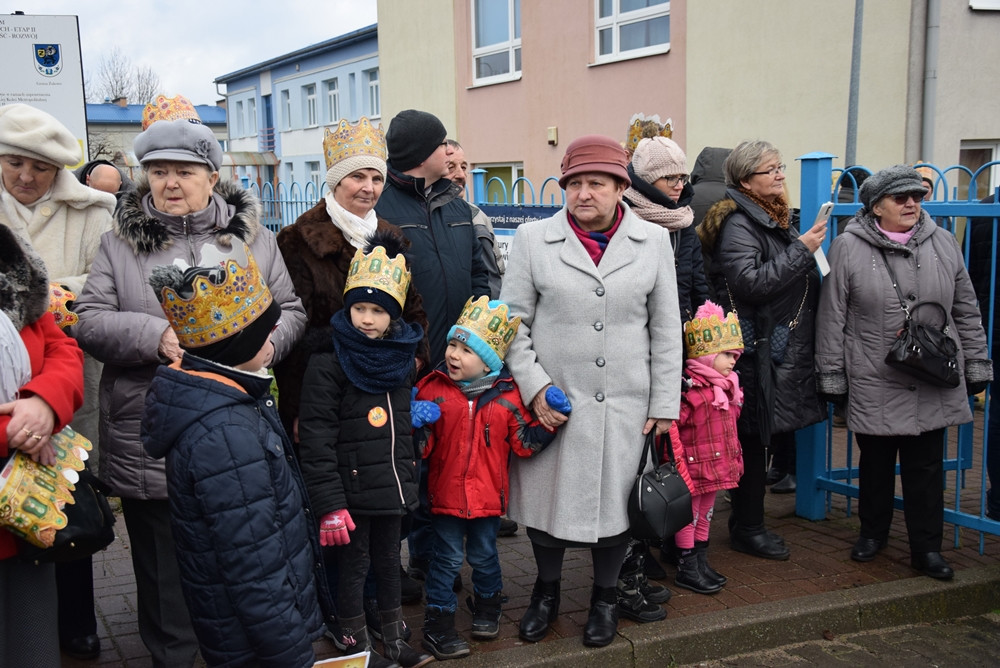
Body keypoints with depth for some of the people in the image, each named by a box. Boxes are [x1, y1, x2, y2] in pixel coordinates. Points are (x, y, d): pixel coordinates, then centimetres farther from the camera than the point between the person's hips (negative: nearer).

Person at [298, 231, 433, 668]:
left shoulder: (403, 357, 6)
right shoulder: (328, 363, -14)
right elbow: (316, 437, -18)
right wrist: (329, 503, -21)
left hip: (392, 484, 6)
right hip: (352, 487, -6)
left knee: (388, 561, 18)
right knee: (353, 566, 6)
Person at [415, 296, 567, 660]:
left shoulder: (507, 395, -6)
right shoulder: (432, 388, -7)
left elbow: (525, 443, -2)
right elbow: (423, 448, -3)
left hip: (488, 494, 1)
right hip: (446, 493, -1)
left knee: (484, 555, 19)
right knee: (448, 558, 7)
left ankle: (487, 605, 43)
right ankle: (438, 623, 21)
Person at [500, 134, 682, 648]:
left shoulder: (654, 241, 3)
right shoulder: (532, 239, 0)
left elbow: (666, 330, 5)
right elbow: (513, 321, 1)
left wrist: (665, 404, 3)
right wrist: (534, 386, -8)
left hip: (625, 403, 1)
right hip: (552, 400, 0)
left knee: (616, 499, 10)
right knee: (546, 495, 10)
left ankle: (605, 595, 34)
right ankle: (547, 590, 35)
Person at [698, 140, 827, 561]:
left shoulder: (778, 218, 17)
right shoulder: (737, 224, -13)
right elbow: (750, 282, -24)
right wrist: (801, 250, -20)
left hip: (784, 348, 9)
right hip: (756, 350, -9)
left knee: (766, 436, 13)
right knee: (753, 437, -2)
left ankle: (747, 522, 25)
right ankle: (747, 529, 10)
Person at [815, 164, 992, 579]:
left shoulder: (943, 244, 5)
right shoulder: (848, 249, -5)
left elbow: (966, 312, 12)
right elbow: (832, 319, -3)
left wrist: (976, 367, 11)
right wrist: (832, 378, -4)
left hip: (933, 386, 2)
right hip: (873, 385, -2)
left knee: (926, 466, 7)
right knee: (875, 462, 13)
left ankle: (927, 548, 18)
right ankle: (873, 532, 33)